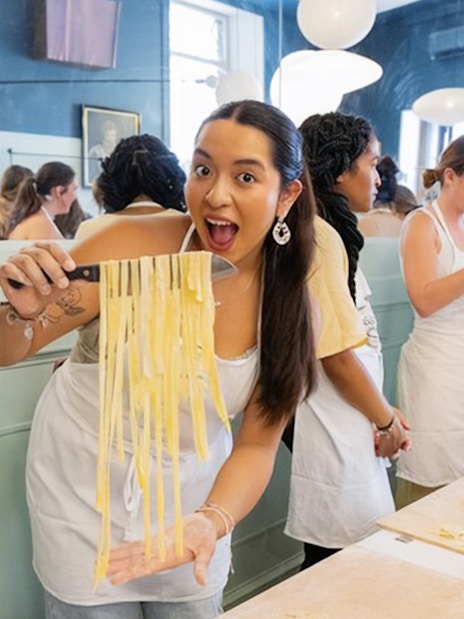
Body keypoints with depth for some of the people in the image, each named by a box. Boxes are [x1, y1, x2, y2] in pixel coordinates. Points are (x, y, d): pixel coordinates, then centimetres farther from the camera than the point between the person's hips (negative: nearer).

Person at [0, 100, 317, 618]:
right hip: (87, 488, -2)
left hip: (193, 494, 3)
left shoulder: (289, 303, -14)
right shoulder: (134, 247, -23)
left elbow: (256, 446, -9)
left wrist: (210, 523, -27)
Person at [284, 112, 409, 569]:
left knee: (337, 561, 18)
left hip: (347, 431, 9)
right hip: (334, 437, -9)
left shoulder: (329, 234, 11)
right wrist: (387, 420, -6)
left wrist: (380, 413, 10)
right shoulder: (320, 237, -18)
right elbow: (338, 357, -20)